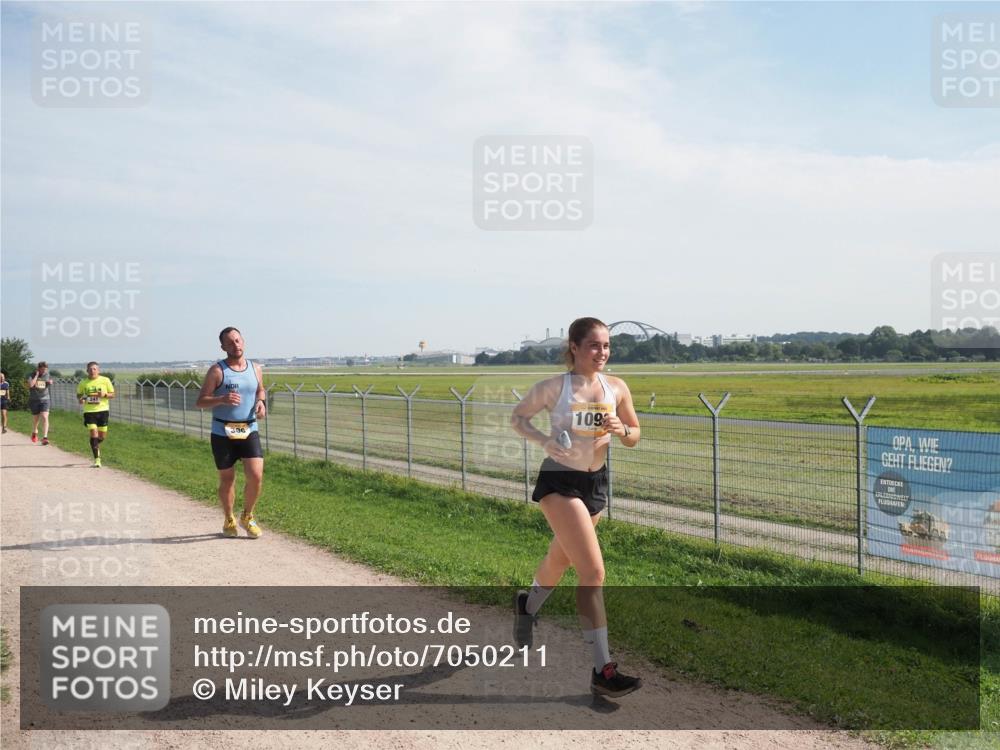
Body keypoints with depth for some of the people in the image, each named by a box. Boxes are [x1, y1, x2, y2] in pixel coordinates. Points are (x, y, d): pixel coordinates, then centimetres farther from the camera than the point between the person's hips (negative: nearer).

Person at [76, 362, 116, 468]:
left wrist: (105, 394, -16)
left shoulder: (105, 380, -1)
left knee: (102, 436, 7)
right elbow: (79, 394, 16)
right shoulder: (83, 383, 2)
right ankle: (97, 459, -6)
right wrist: (80, 399, -7)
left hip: (103, 410, 1)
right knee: (94, 434, -11)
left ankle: (94, 446, 43)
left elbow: (112, 394, 4)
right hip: (89, 411, -1)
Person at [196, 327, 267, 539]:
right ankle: (229, 520, 30)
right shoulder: (217, 370, -6)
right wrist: (222, 399, -25)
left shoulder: (255, 368, 6)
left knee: (256, 476, -9)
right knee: (227, 480, 8)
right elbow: (200, 402, -7)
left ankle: (247, 516, 15)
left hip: (249, 431, 2)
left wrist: (261, 402, 3)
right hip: (222, 433, -2)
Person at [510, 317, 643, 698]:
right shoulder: (554, 387, -12)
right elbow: (518, 417, 1)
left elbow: (634, 436, 9)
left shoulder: (617, 388, 0)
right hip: (560, 481, -6)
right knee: (593, 570, -16)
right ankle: (602, 670, -11)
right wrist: (545, 441, -17)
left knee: (560, 559, 25)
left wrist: (621, 430, -14)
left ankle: (527, 605, 57)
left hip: (596, 481, 6)